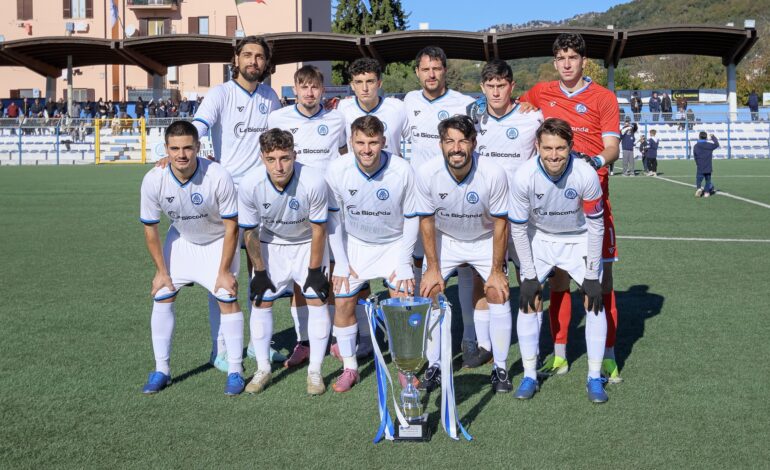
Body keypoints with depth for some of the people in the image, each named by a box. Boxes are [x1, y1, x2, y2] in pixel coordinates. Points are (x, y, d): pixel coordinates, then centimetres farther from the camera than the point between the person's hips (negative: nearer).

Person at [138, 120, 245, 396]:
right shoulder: (153, 180, -26)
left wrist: (224, 271, -17)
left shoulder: (219, 177, -33)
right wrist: (161, 270, -6)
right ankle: (161, 370, 10)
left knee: (227, 298, -11)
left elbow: (231, 226, -20)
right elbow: (150, 228, -10)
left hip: (218, 241, -2)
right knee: (162, 297, -3)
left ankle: (235, 371, 3)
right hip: (180, 239, 3)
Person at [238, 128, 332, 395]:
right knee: (261, 301, 0)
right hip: (270, 245, 2)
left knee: (317, 300, -8)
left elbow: (318, 230, -18)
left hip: (308, 244, -1)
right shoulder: (250, 185, -28)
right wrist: (260, 271, -7)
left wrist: (314, 270, -13)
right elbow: (250, 232, -12)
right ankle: (263, 369, 15)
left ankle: (315, 371, 6)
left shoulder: (313, 182, -33)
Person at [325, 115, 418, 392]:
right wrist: (341, 264, -6)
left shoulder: (402, 171, -23)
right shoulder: (337, 170, -20)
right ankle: (349, 367, 17)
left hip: (394, 243, -1)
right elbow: (334, 217, -7)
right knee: (343, 304, -2)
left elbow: (411, 218, -10)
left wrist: (403, 264, -10)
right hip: (354, 244, 1)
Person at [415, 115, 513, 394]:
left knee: (498, 295, -11)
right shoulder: (426, 174, -25)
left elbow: (500, 224, -17)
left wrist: (496, 271, -14)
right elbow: (427, 221, -11)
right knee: (429, 295, -7)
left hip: (486, 241, -1)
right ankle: (434, 367, 7)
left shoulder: (494, 174, -30)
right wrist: (433, 268, -9)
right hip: (444, 239, 1)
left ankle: (500, 368, 4)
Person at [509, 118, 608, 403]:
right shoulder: (524, 177, -27)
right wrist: (529, 275, -12)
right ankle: (529, 376, 4)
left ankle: (594, 378, 5)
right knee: (528, 301, -8)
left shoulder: (586, 175, -29)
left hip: (579, 240, 0)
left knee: (594, 301, -7)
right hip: (539, 239, 1)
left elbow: (596, 226, -17)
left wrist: (592, 276, -14)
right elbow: (518, 228, -14)